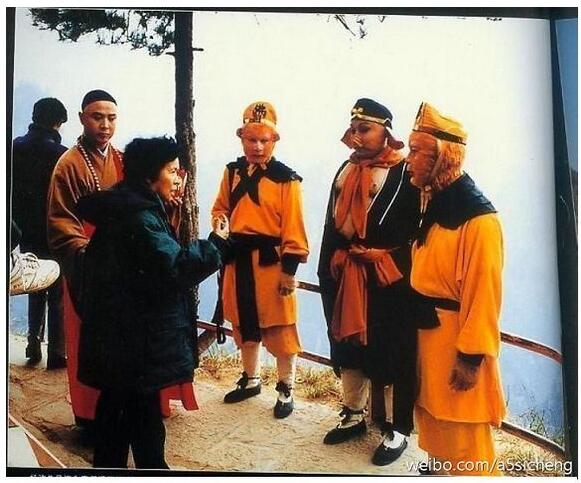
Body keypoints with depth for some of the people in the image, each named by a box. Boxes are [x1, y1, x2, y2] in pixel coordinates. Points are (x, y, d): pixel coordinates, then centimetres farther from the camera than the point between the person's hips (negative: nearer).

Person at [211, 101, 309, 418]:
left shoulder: (286, 178, -11)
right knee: (244, 324, 18)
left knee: (280, 329, 3)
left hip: (271, 260, -5)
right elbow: (220, 209, 17)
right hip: (238, 258, 6)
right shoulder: (232, 171, 7)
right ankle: (250, 380, 37)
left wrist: (289, 268, -13)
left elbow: (293, 229, -11)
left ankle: (285, 389, 20)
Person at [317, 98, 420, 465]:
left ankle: (398, 430, 21)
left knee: (393, 353, 4)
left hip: (389, 281, -7)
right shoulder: (346, 171, 11)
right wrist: (328, 271, 13)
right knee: (348, 346, 16)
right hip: (345, 277, 7)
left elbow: (411, 232, -14)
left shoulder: (405, 173, -10)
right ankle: (354, 416, 34)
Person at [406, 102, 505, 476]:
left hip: (456, 338, -9)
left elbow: (484, 293, -20)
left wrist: (471, 356, -18)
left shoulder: (478, 218, -19)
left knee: (464, 439, 5)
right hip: (428, 330, 9)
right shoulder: (435, 204, 8)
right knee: (433, 419, 22)